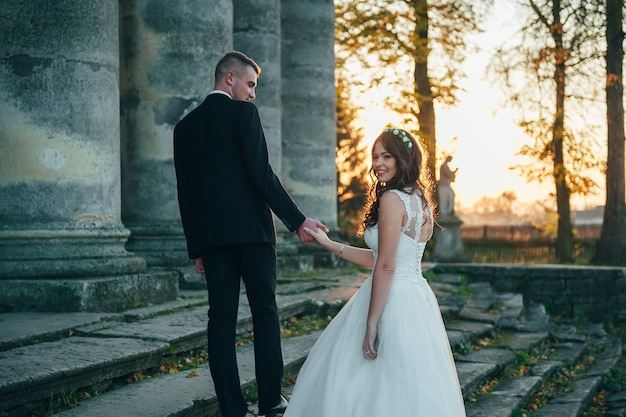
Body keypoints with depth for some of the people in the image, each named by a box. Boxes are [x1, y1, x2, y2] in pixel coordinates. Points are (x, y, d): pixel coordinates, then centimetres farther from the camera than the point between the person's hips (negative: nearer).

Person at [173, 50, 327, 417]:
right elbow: (261, 174, -12)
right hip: (251, 228, -5)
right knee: (265, 312, 4)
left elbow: (185, 191, 13)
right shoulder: (244, 112, -3)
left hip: (210, 235, 5)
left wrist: (196, 248, 16)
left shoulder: (186, 126, 14)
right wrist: (297, 220, -8)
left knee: (221, 317, 4)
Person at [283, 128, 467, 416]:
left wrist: (371, 325, -17)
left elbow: (386, 267, -19)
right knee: (412, 387, 16)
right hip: (418, 298, 9)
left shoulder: (392, 199, -15)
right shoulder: (420, 200, 12)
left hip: (391, 299, -9)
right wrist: (329, 244, 19)